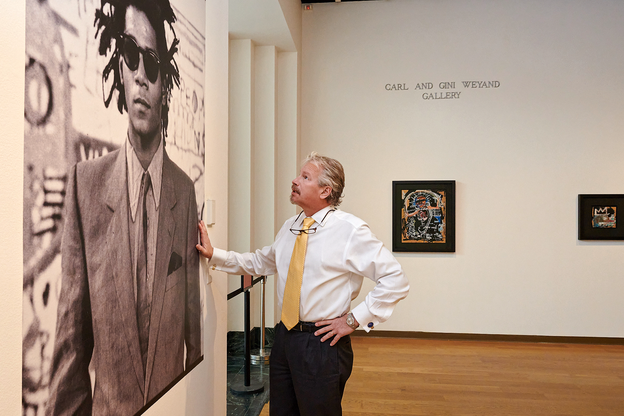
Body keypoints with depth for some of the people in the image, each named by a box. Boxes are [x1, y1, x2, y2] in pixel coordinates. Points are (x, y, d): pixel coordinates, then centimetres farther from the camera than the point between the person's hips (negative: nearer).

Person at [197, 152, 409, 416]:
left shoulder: (351, 230, -14)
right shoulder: (289, 228, 7)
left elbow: (395, 280, -15)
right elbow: (258, 263, 18)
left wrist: (354, 319, -14)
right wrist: (213, 254, 10)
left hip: (322, 342, -6)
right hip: (284, 335, 6)